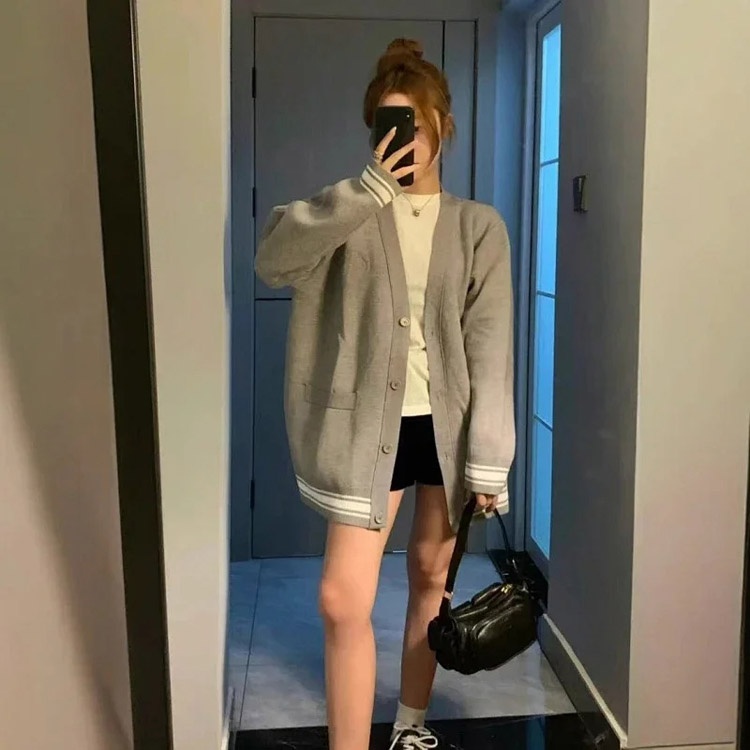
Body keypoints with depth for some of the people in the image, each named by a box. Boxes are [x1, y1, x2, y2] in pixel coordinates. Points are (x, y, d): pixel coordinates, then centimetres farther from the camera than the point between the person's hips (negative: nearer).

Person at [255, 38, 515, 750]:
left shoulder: (478, 227, 1)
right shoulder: (355, 213, 1)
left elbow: (490, 350, -4)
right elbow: (271, 259, -18)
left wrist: (488, 459, -9)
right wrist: (369, 187, -23)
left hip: (447, 425, 1)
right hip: (373, 424, -1)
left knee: (430, 574, 16)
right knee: (343, 599, -9)